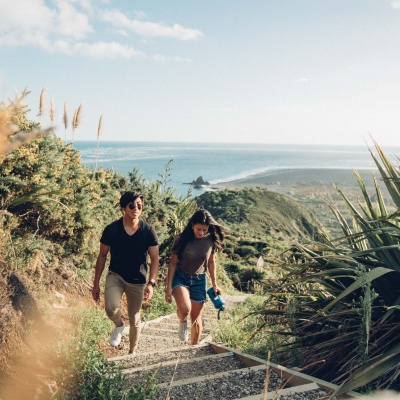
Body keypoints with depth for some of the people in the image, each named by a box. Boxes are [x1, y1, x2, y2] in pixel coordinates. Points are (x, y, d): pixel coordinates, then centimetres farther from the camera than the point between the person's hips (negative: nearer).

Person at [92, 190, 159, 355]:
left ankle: (132, 352, 37)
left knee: (134, 319, 12)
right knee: (112, 309, -27)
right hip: (115, 275, -1)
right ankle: (119, 326, 9)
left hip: (137, 280, 1)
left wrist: (151, 283, -20)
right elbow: (102, 256, -1)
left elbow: (154, 259, -7)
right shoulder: (111, 229, -11)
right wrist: (96, 284, -1)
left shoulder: (148, 231, -11)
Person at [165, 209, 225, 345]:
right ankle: (183, 323, 7)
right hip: (180, 277, -2)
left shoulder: (211, 241, -8)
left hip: (199, 280, 3)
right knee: (184, 309, -29)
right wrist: (169, 286, -9)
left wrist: (214, 284, 6)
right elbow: (173, 263, -8)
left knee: (196, 318, 8)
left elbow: (211, 262, 6)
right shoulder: (182, 239, -16)